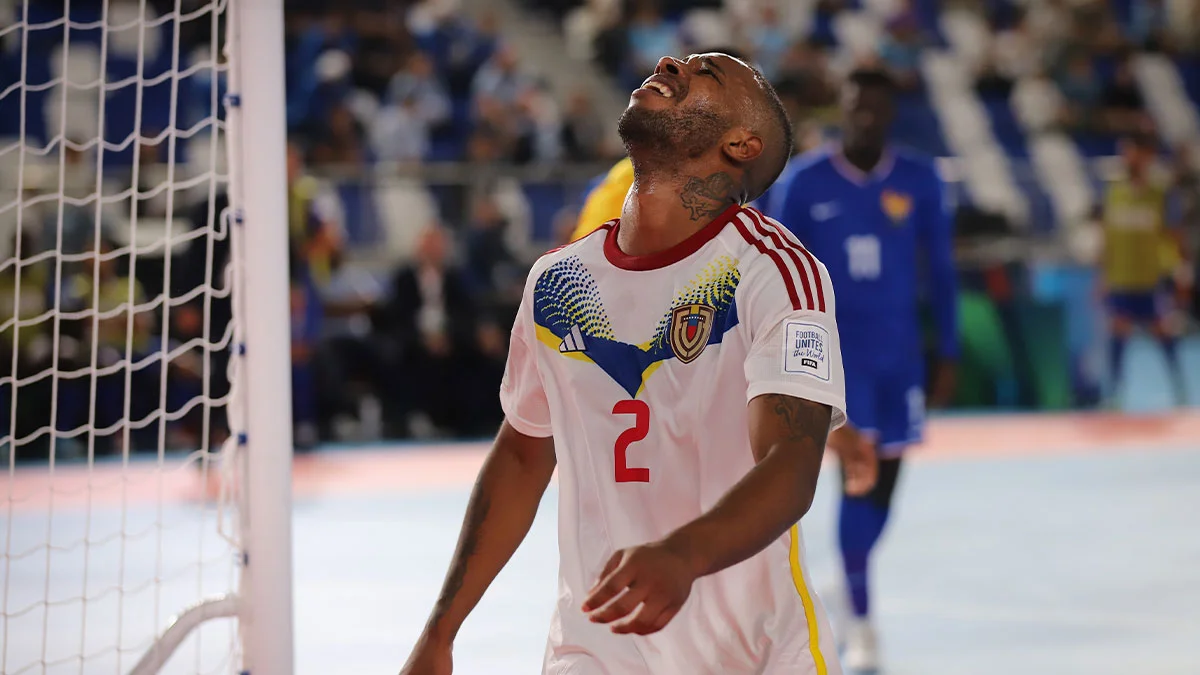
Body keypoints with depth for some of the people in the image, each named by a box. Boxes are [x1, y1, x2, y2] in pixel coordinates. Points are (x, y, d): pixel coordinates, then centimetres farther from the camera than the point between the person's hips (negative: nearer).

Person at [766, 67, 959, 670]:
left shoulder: (919, 182, -1)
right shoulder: (802, 181, -7)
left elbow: (940, 270, 5)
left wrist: (947, 354, 3)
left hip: (899, 355, 3)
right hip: (832, 349, -3)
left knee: (883, 480, 10)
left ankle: (851, 589, 35)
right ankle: (860, 619, -12)